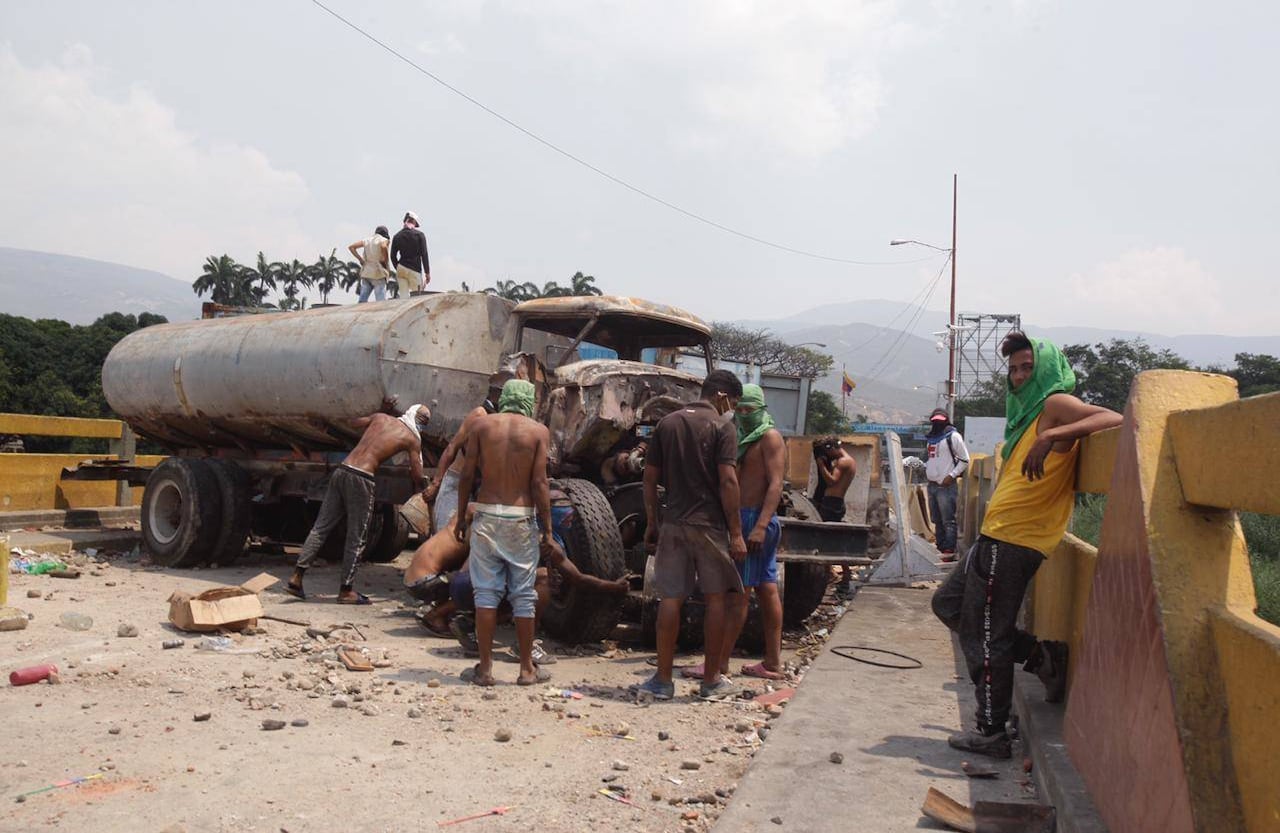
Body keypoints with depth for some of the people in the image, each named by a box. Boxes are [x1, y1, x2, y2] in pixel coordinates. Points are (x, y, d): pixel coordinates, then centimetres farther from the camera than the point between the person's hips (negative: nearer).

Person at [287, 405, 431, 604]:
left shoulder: (381, 418, 17)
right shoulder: (412, 439, 5)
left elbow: (354, 423, 36)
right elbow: (417, 478, 8)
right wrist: (419, 488, 28)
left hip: (341, 471, 6)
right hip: (360, 478, -5)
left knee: (321, 527, 11)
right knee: (356, 538, 5)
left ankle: (296, 578, 12)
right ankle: (346, 590, 12)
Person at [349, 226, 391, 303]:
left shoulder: (368, 240, 16)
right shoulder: (385, 240, 0)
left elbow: (351, 247, 11)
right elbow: (383, 247, -24)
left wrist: (360, 259, 9)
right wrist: (386, 263, -13)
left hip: (366, 273, 6)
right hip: (378, 274, -6)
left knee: (361, 301, 7)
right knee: (381, 302, -9)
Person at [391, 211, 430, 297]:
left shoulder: (397, 236, 8)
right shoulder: (419, 234, -3)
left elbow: (393, 256, 10)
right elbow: (424, 255, -7)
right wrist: (427, 273, -3)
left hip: (401, 268, 4)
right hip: (415, 270, -4)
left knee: (403, 297, 2)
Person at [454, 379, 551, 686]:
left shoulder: (482, 424, 2)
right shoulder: (539, 431, -1)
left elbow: (467, 475, 0)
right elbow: (539, 482, -7)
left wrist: (461, 516, 9)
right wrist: (547, 527, -1)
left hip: (486, 515, 1)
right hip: (521, 518, -1)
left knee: (486, 592, 6)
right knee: (523, 595, 7)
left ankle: (485, 668, 10)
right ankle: (527, 669, 15)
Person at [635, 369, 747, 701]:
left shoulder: (666, 423, 9)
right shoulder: (722, 427, -6)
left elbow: (650, 478, 8)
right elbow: (728, 481, -14)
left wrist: (651, 523, 14)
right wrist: (736, 533, -10)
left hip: (673, 523, 4)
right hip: (710, 524, -4)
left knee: (670, 598, 7)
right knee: (715, 599, 8)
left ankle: (663, 680, 11)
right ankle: (711, 680, 15)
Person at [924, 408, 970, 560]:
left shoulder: (953, 436, -4)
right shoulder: (930, 438, 17)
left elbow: (965, 460, -5)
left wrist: (952, 475, -12)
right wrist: (925, 468, 10)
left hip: (946, 485, -7)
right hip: (932, 484, 7)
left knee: (948, 520, -7)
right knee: (937, 520, 11)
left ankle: (949, 550, -5)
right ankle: (940, 548, 18)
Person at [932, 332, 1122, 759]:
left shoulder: (1056, 404, -8)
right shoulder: (1030, 411, 20)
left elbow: (1114, 419, -26)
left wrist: (1052, 436, -33)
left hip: (1012, 539, -10)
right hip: (1000, 536, 10)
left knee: (984, 635, -3)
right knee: (948, 604, 19)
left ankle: (992, 734, 9)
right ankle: (1041, 656, 18)